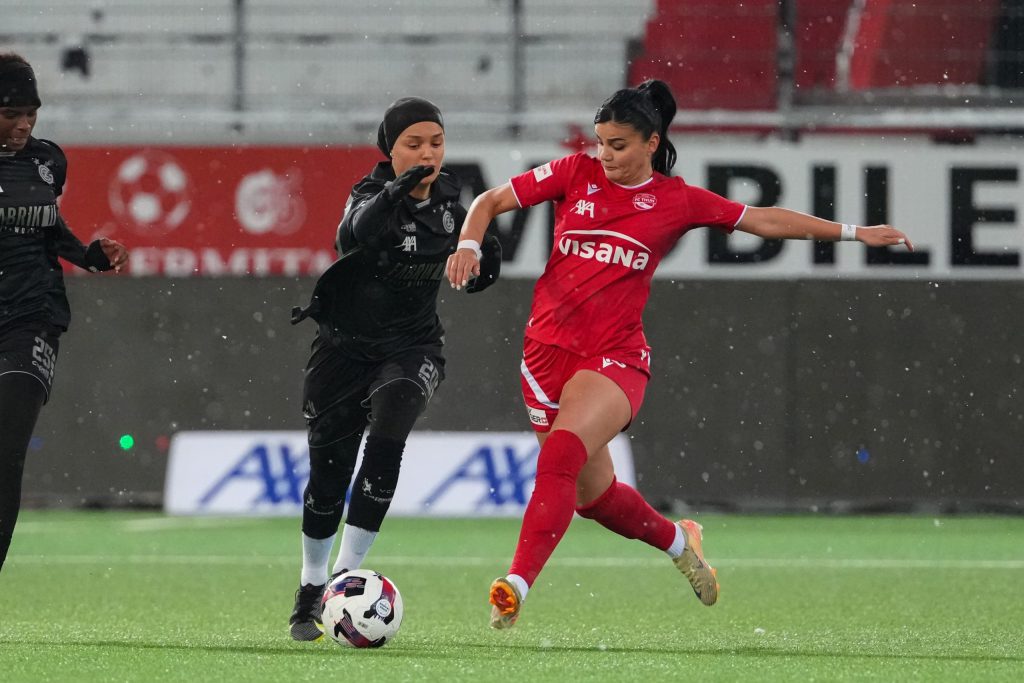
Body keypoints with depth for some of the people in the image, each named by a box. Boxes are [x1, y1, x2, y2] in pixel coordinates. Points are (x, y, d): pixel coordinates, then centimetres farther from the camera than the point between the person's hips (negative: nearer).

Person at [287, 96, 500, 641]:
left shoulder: (448, 199, -1)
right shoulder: (372, 194, -15)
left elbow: (471, 280, 11)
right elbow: (354, 233, -40)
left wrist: (484, 260, -11)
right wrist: (395, 192, -56)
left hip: (412, 347, 2)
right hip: (346, 346, -2)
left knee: (386, 440, -24)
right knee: (329, 469, 2)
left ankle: (346, 575, -17)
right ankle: (311, 590, 24)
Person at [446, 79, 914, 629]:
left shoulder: (677, 200, 3)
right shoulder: (575, 174, 5)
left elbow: (765, 221, 12)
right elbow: (492, 201, 9)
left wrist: (854, 233, 12)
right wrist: (468, 244, -12)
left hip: (615, 356, -3)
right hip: (548, 349, 3)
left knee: (561, 455, -28)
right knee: (593, 495, 12)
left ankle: (515, 587, -32)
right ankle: (677, 540, 41)